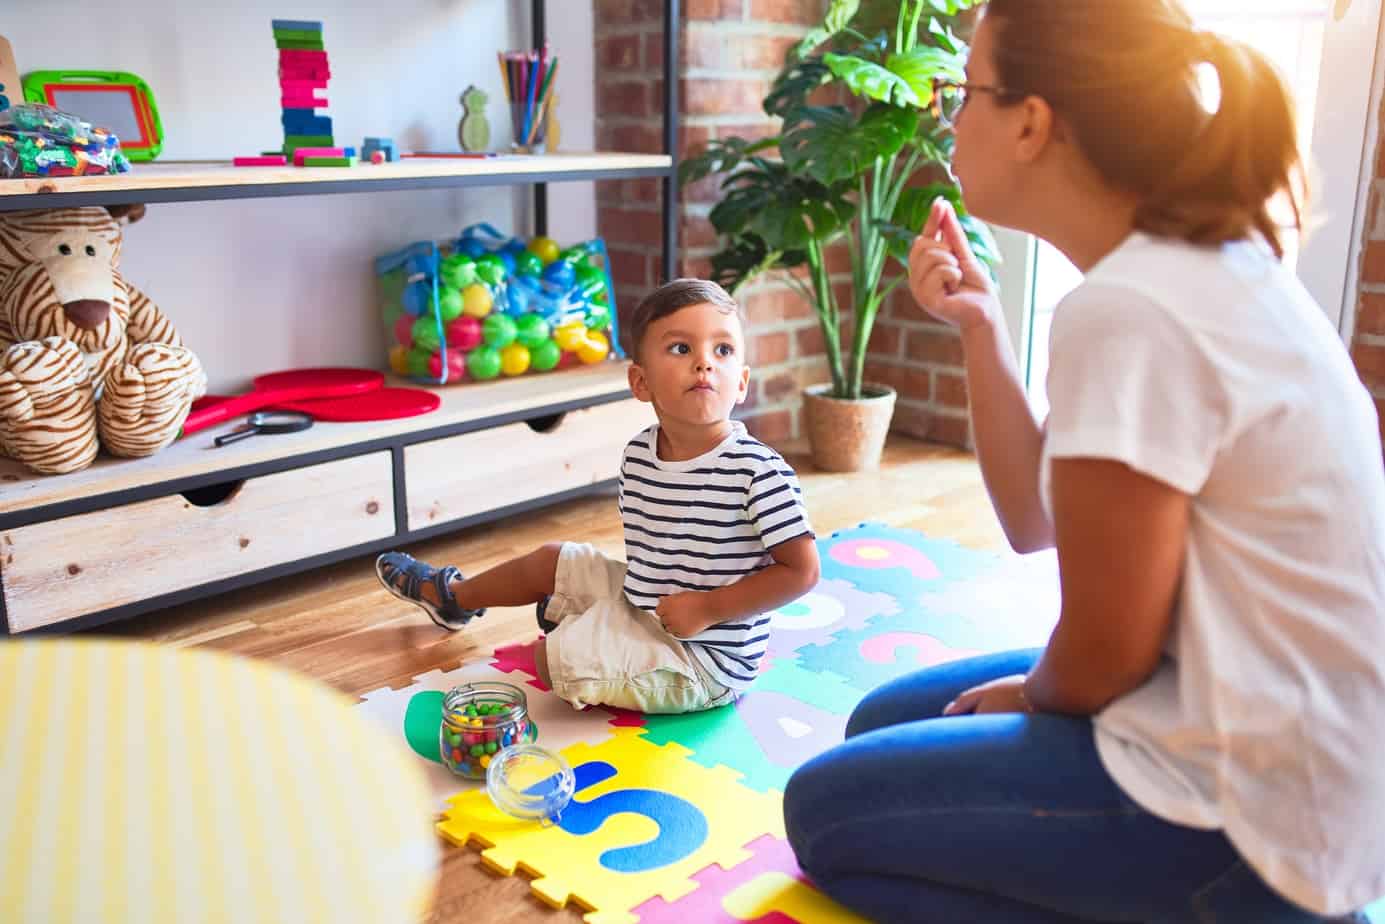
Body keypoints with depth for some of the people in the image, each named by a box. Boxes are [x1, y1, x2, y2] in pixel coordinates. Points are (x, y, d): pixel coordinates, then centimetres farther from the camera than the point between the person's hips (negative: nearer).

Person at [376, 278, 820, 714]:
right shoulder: (638, 454, -5)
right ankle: (453, 595, 50)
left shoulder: (760, 472, -26)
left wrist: (707, 608, -24)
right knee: (550, 559, 18)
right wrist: (637, 583, -2)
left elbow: (802, 570, -22)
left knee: (548, 656, -13)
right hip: (639, 604, 7)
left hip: (705, 657, -7)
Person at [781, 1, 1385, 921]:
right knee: (885, 725, 21)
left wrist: (1029, 696, 2)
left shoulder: (1129, 310, -26)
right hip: (1268, 741, 9)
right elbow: (1040, 523, 8)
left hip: (1249, 806, -9)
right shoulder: (1202, 269, 4)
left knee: (826, 812, 4)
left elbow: (1103, 657, -19)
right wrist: (979, 327, -1)